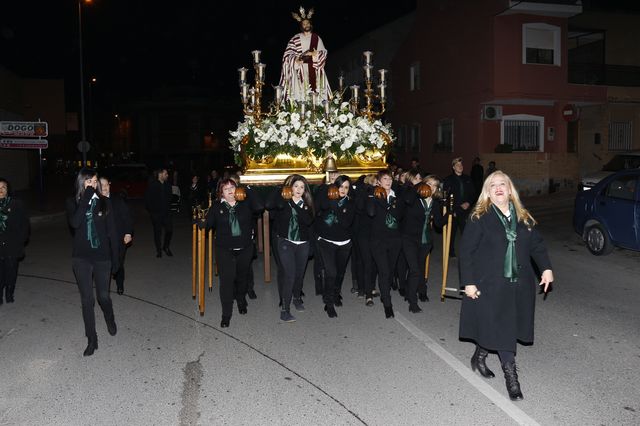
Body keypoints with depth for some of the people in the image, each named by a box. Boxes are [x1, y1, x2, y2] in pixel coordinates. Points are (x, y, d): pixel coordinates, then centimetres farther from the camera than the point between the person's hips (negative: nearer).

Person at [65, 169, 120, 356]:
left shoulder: (104, 202, -1)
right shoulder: (73, 202, -1)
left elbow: (112, 232, 1)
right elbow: (74, 223, -21)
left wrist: (115, 258, 0)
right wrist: (86, 198, -22)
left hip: (102, 256, 0)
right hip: (81, 258, 0)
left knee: (103, 296, 8)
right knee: (87, 300, 4)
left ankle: (110, 319, 41)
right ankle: (92, 339, 16)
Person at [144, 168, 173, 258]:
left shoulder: (167, 185, 7)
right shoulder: (152, 186, -7)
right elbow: (147, 200, -3)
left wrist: (169, 209, 9)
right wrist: (151, 211, -5)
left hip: (166, 212, 4)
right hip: (156, 213, -4)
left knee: (169, 230, -4)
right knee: (157, 231, 4)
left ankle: (166, 247, 18)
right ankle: (158, 250, 17)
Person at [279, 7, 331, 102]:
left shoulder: (316, 38, 11)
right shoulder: (295, 39, 6)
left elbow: (324, 52, 7)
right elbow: (288, 54, 1)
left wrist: (315, 54, -12)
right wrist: (295, 60, -17)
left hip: (314, 70, 1)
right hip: (300, 69, -1)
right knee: (300, 93, -11)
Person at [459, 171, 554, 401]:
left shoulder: (523, 218, 9)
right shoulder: (480, 218, -8)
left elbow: (537, 245, 16)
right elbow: (466, 250, -9)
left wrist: (546, 268, 1)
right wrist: (468, 282, -13)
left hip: (519, 284, 5)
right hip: (489, 284, -5)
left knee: (492, 328, 11)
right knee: (501, 329, -4)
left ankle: (479, 357, 34)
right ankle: (511, 375, 6)